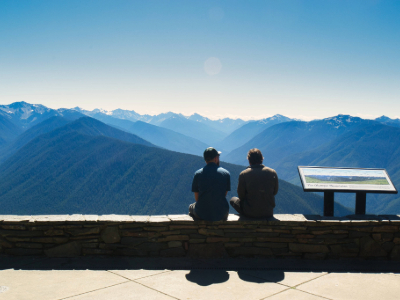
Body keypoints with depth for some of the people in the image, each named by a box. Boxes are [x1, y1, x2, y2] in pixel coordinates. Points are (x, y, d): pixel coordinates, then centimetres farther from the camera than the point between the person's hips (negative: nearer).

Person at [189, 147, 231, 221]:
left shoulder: (198, 173, -4)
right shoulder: (226, 173, -2)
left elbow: (196, 198, 2)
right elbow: (225, 194, 7)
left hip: (202, 215, 0)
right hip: (221, 215, 1)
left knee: (191, 207, 32)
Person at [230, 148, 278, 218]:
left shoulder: (243, 174, -12)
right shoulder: (273, 173, -6)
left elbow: (241, 196, -5)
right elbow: (275, 192, 6)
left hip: (250, 213, -2)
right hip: (268, 213, 2)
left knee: (233, 199, 25)